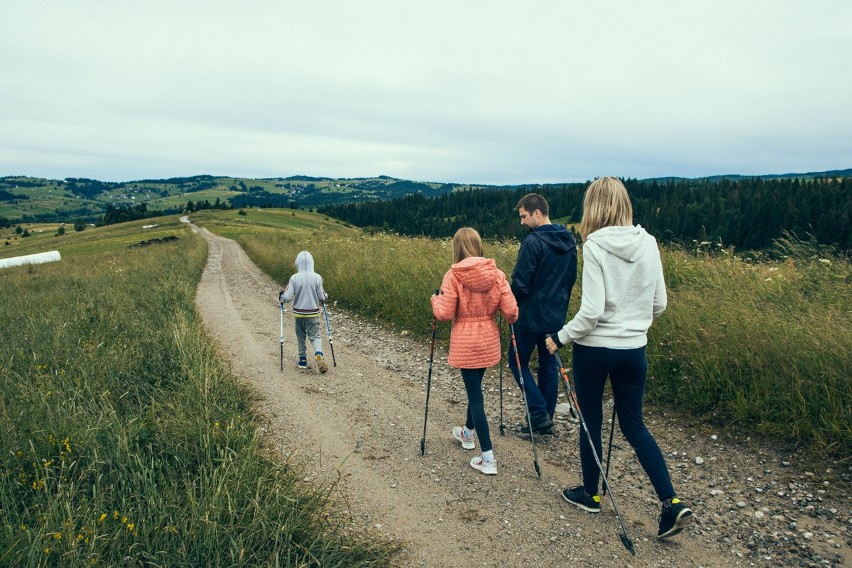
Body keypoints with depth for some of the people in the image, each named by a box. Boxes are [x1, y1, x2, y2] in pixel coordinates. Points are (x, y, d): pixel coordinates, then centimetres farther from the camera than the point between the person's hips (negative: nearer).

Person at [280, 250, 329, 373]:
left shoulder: (294, 278, -11)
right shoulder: (317, 277, -10)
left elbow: (287, 297, -11)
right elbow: (322, 298, -5)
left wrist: (281, 298, 11)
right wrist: (326, 296, 18)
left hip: (298, 313, 0)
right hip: (313, 313, 0)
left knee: (300, 337, 16)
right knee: (315, 336, 5)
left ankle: (302, 360, 26)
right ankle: (319, 355, -20)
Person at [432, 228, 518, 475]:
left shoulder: (453, 276, -14)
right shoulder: (496, 274, -4)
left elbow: (444, 314, -14)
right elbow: (511, 311, -8)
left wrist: (436, 299, 6)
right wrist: (510, 319, 15)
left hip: (465, 343, -4)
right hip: (488, 340, 4)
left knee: (475, 394, 2)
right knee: (475, 387, 25)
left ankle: (488, 458, 3)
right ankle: (468, 432, 47)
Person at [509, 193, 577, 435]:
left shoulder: (533, 242, -18)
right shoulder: (569, 241, 6)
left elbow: (520, 283, -18)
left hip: (532, 317, -7)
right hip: (557, 316, 7)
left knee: (518, 362, 8)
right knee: (549, 366, 14)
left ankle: (540, 414, 1)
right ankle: (546, 420, 21)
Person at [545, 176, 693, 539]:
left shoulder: (595, 246, -16)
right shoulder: (648, 243, 0)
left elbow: (592, 311, -20)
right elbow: (659, 304, 5)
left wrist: (560, 338, -7)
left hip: (594, 347, -5)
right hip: (634, 349, 5)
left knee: (591, 420, 14)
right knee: (633, 424, 17)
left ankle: (590, 495, 30)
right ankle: (672, 502, 9)